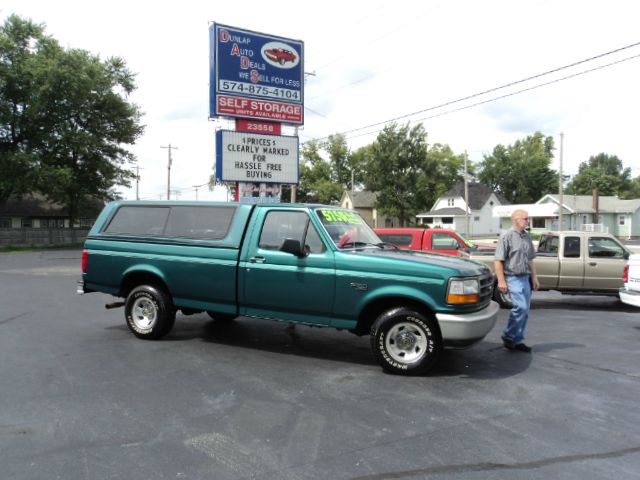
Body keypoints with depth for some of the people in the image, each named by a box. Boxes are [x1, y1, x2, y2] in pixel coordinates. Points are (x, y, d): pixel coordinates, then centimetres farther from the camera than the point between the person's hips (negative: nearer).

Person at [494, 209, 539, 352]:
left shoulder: (527, 237, 13)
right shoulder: (507, 236, -10)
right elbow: (498, 260, -13)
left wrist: (534, 277, 16)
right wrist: (501, 281, -17)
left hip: (525, 278, 8)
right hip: (513, 278, -8)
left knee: (524, 310, 8)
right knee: (521, 307, -15)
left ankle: (517, 341, 18)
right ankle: (508, 336, 2)